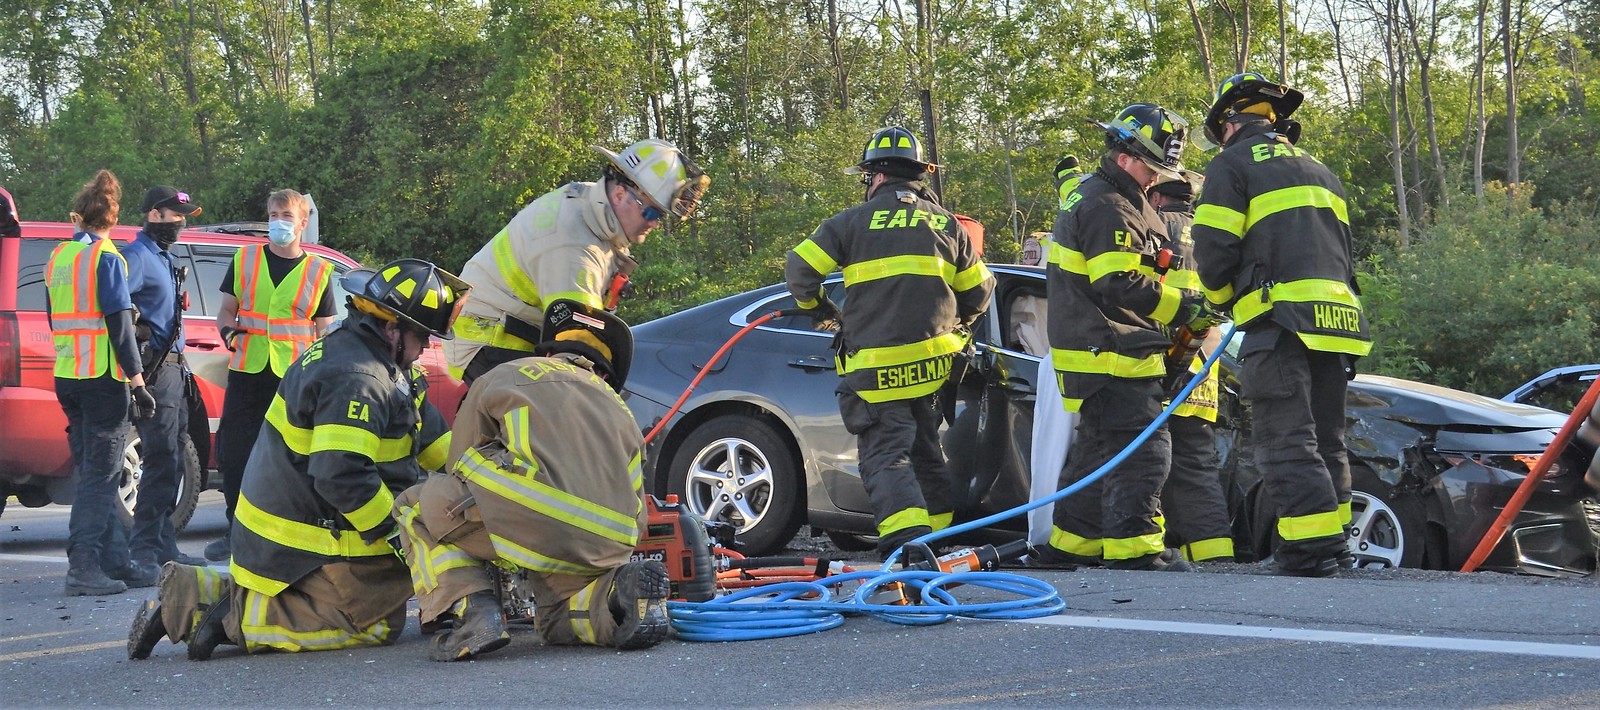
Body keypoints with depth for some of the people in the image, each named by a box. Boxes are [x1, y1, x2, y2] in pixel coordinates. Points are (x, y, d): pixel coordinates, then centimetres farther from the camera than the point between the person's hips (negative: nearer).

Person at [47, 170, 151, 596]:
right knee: (100, 476, -5)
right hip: (103, 378, -8)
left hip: (67, 378, 8)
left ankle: (114, 559, 20)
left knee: (92, 471, 14)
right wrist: (137, 381, -13)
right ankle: (84, 568, -10)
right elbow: (119, 324, -15)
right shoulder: (106, 257, -10)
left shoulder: (59, 256, 14)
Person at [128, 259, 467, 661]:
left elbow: (427, 430, 19)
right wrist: (400, 532, -21)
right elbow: (340, 477, -30)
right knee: (378, 624, -6)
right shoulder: (355, 379, -24)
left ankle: (203, 592, 11)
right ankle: (237, 619, -12)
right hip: (307, 545, -10)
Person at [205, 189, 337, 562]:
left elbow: (323, 334, 9)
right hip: (246, 373, 2)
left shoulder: (319, 272, 8)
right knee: (233, 453, 1)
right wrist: (227, 330, -7)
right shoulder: (244, 259, 12)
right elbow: (225, 311, 16)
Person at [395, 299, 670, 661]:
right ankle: (620, 589, -4)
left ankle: (474, 614, -1)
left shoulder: (503, 376, 24)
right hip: (605, 546, 4)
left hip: (532, 522, -4)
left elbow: (459, 464, 28)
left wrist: (500, 559, 40)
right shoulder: (619, 409, 34)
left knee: (416, 506, 21)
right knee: (558, 621, 29)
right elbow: (638, 519, 32)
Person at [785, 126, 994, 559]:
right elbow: (978, 290, 19)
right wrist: (956, 324, 37)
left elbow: (800, 269, -3)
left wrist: (815, 305, 16)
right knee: (925, 451, 20)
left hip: (876, 364, -5)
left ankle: (910, 542, -26)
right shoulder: (945, 223, 13)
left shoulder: (854, 221, -1)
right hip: (932, 364, 5)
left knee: (886, 456, -8)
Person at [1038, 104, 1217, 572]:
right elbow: (1121, 284, -23)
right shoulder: (1108, 208, -16)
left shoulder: (1087, 196, 20)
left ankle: (1072, 542, 22)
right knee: (1141, 449, -13)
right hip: (1112, 354, -11)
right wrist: (1183, 307, -16)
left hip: (1091, 351, 11)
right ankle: (1133, 548, -16)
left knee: (1099, 446, 17)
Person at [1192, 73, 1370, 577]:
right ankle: (1335, 543, 13)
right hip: (1336, 318, 8)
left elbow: (1215, 250, -5)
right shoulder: (1318, 170, 28)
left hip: (1281, 318, -7)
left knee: (1287, 440, -9)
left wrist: (1223, 297, 14)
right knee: (1325, 438, 14)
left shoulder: (1232, 164, 4)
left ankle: (1315, 545, -17)